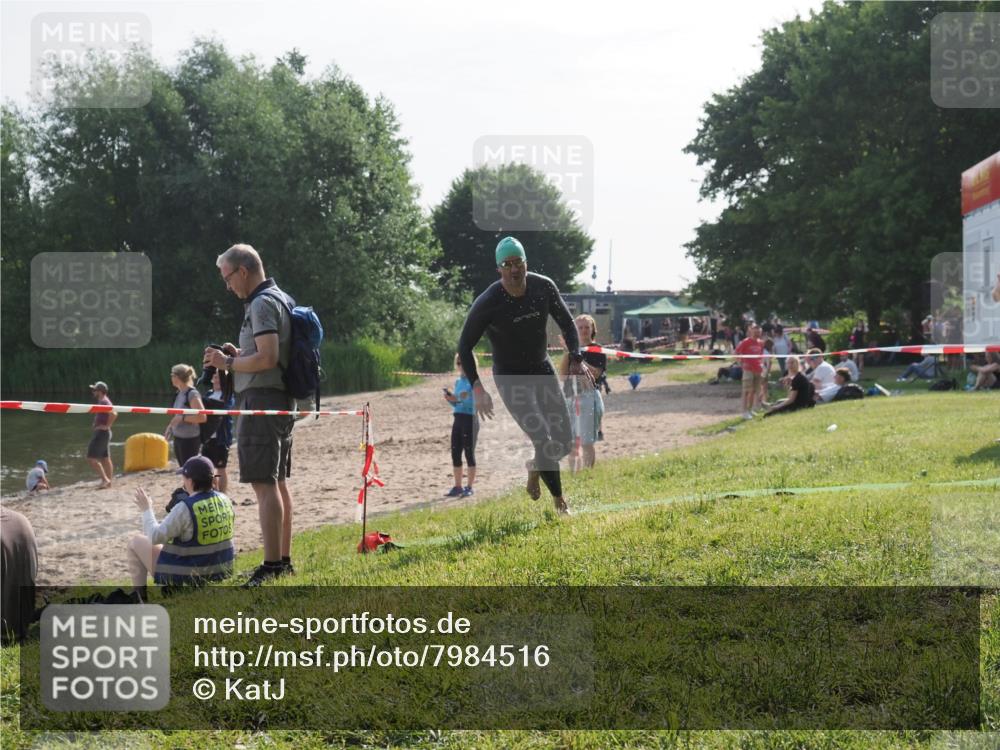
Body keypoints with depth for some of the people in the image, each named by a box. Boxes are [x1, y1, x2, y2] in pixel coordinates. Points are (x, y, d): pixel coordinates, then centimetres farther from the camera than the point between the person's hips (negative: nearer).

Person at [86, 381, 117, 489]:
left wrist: (107, 425, -23)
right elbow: (112, 413, 30)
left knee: (91, 458, -10)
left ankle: (105, 479, -12)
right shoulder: (104, 401, 14)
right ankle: (108, 481, 14)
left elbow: (114, 414, -33)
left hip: (101, 432, -10)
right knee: (105, 458, 12)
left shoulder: (104, 402, -17)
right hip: (104, 433, 10)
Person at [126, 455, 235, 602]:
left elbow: (155, 537, -20)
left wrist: (146, 509, -5)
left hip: (186, 577, -7)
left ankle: (139, 597, 18)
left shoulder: (184, 508, -24)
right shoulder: (225, 501, -2)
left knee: (137, 542, 13)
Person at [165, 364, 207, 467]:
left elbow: (202, 417, -21)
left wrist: (182, 418, -22)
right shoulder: (179, 394, 11)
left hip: (190, 439, -9)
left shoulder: (192, 394, -15)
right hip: (178, 438, 9)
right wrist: (171, 425, 11)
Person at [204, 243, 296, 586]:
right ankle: (284, 559, 21)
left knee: (264, 484, -12)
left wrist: (228, 363, -11)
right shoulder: (281, 299, 19)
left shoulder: (262, 303, -13)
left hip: (261, 398, -11)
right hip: (282, 399, 11)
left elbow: (267, 358, -23)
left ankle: (271, 566, -15)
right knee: (277, 481, 14)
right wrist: (239, 355, 14)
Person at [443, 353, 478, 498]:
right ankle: (458, 487, 13)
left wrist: (458, 399, -23)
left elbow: (476, 403, -15)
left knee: (469, 453, -3)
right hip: (457, 419, 7)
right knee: (455, 453, 6)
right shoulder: (458, 381, 14)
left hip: (470, 419, -7)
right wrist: (450, 399, -1)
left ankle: (470, 487, 3)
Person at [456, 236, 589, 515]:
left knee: (565, 441, 4)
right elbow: (464, 347, -12)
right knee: (544, 442, -15)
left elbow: (566, 323, 4)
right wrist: (477, 389, -20)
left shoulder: (544, 287, -11)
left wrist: (576, 359, -10)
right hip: (510, 377, -5)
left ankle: (534, 468, 36)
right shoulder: (487, 303, -22)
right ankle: (560, 502, 4)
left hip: (543, 369, 5)